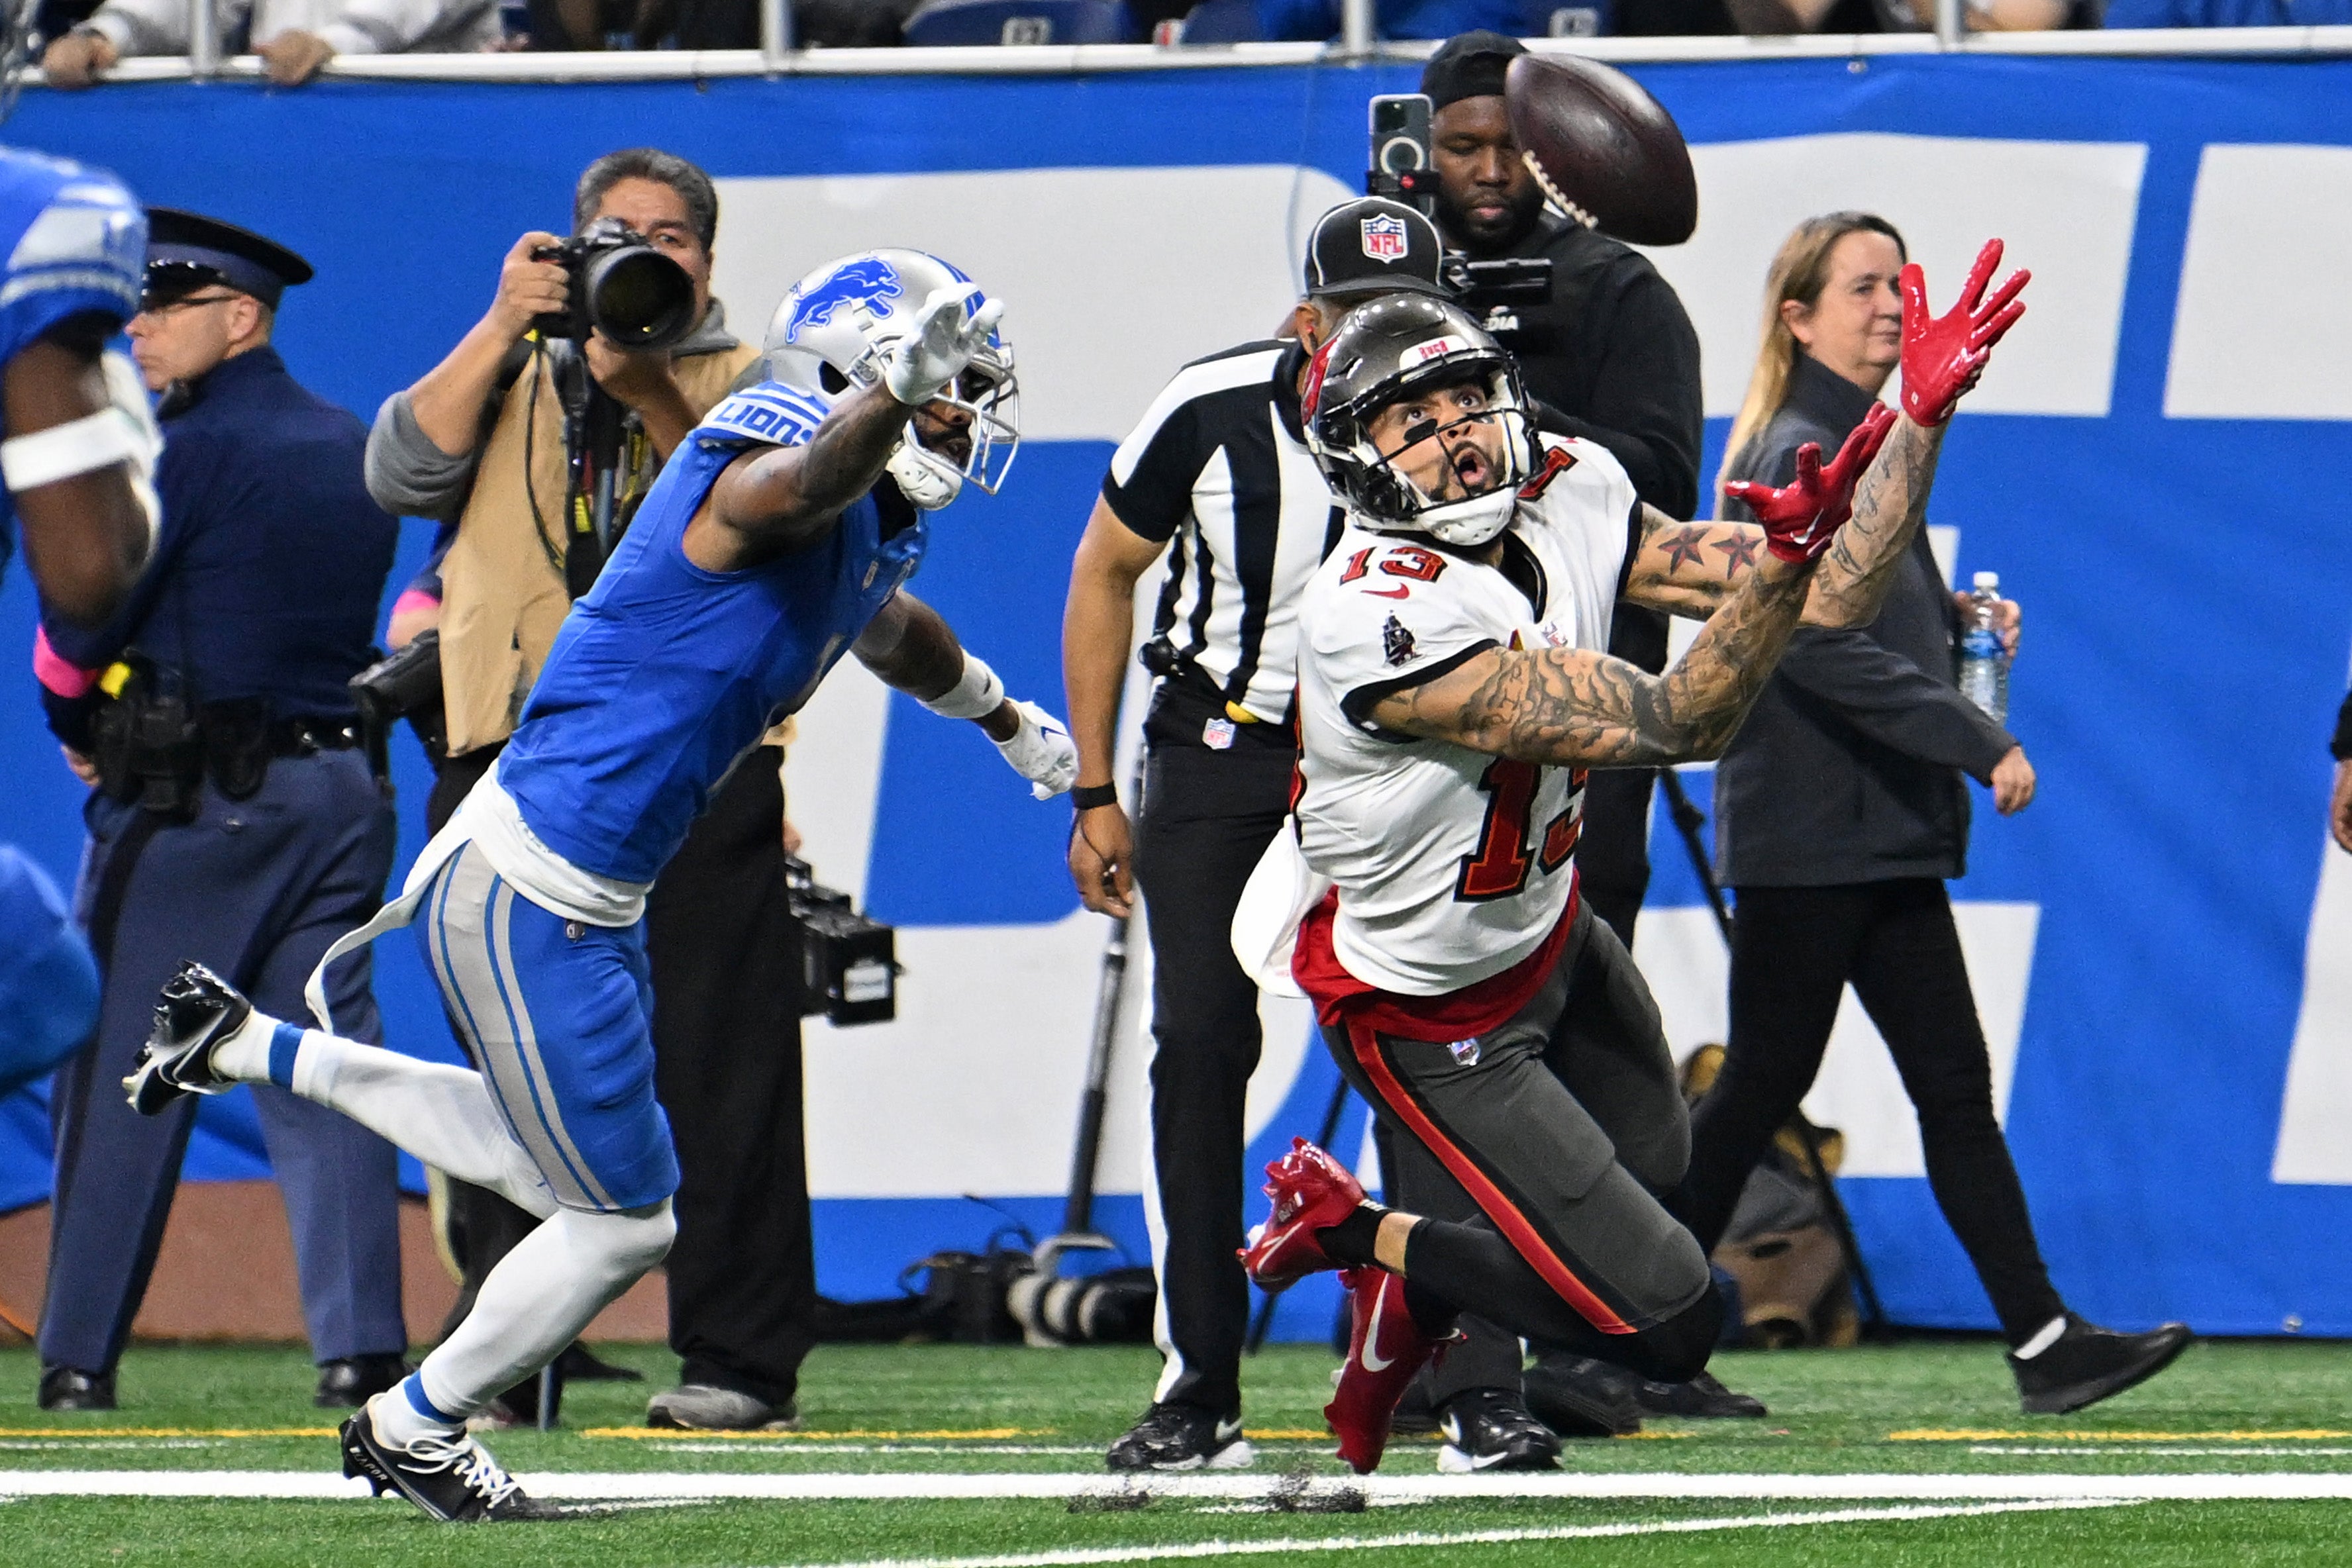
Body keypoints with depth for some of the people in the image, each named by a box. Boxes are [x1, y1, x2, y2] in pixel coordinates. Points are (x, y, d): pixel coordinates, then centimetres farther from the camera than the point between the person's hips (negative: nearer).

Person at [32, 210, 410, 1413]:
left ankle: (78, 1359, -2)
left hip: (193, 806, -7)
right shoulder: (354, 451, 14)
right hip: (340, 783, 7)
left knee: (117, 1075, -2)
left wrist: (77, 728, 6)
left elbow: (83, 614, -14)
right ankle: (363, 1347, -2)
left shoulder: (192, 447, -10)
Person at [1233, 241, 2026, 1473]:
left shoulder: (1567, 500, -12)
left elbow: (1827, 603, -9)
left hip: (1545, 932, 8)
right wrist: (1783, 557, -54)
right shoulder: (1380, 620, -37)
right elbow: (1672, 725, -40)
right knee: (1666, 1320, -8)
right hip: (1436, 1017, -8)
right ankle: (1362, 1234, 10)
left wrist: (1923, 415, -19)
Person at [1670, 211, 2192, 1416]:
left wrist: (1964, 626, 7)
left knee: (1953, 1088, 3)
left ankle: (2045, 1341, -2)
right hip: (1808, 834, -9)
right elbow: (1818, 647, -21)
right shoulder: (1797, 455, -12)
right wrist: (1976, 743, -22)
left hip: (1886, 835, 9)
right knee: (1764, 1083, -3)